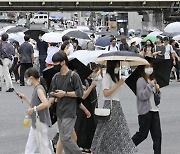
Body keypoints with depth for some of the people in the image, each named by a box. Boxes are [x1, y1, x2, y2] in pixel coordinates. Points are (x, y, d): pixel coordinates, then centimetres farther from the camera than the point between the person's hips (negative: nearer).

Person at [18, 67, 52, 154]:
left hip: (41, 123, -10)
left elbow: (46, 103, -31)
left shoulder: (39, 88, -17)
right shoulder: (36, 88, 12)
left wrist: (33, 109, -27)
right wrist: (24, 98, 13)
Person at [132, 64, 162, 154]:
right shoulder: (141, 81, -8)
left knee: (157, 135, 1)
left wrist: (157, 90, 0)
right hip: (145, 111, -7)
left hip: (154, 110, 7)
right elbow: (142, 96, -18)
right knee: (143, 134, 0)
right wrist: (150, 85, -20)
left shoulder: (153, 80, 14)